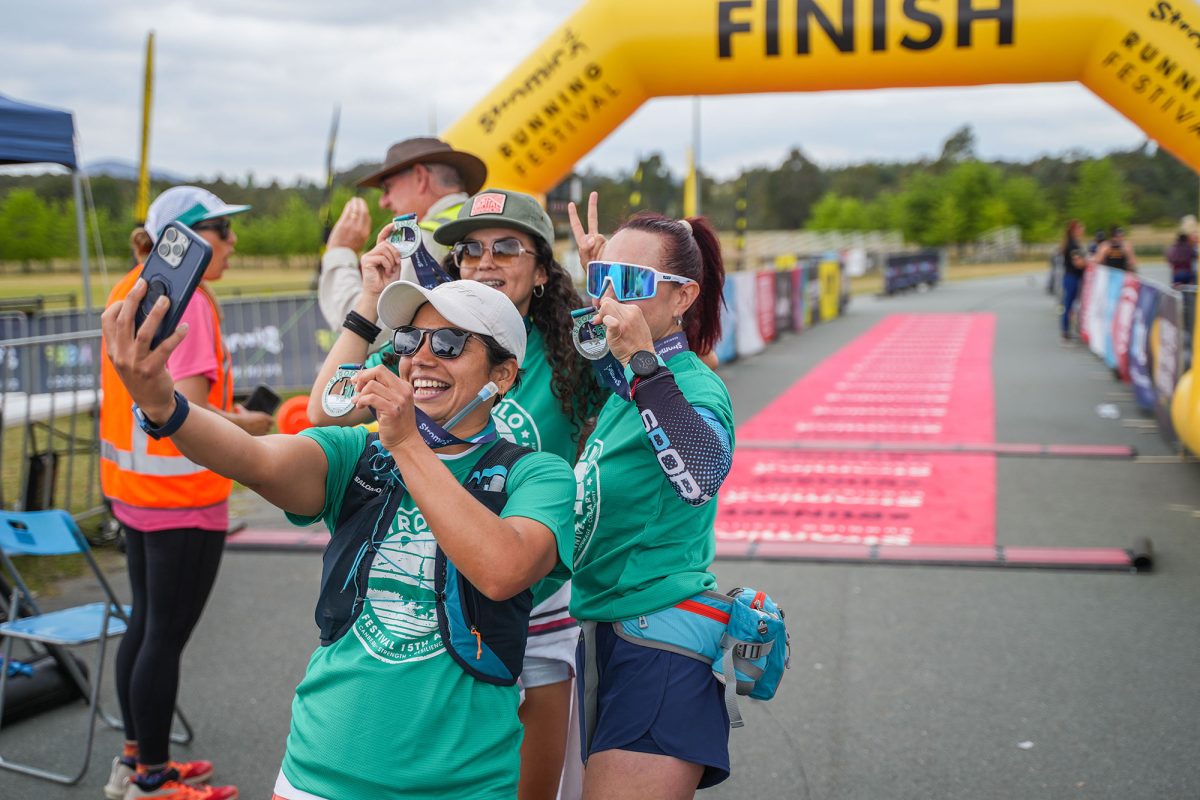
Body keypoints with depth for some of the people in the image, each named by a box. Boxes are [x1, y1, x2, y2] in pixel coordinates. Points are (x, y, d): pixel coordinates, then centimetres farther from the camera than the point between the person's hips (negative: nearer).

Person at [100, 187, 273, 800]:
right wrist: (248, 426, -9)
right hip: (182, 497, -9)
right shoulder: (187, 301, -20)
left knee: (145, 622, 19)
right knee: (167, 635, 2)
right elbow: (188, 414, -26)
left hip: (131, 487, 9)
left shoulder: (129, 290, 9)